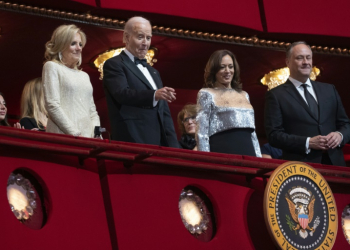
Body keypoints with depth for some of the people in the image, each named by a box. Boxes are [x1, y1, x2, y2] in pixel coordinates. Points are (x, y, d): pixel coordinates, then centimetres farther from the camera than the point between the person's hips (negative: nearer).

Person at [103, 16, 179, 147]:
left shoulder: (153, 72, 26)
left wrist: (173, 147, 12)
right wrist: (154, 95, -31)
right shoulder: (114, 65, 2)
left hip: (159, 142, 7)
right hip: (133, 142, -7)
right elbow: (122, 93, -16)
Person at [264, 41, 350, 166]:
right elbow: (274, 135, -5)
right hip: (299, 167, -4)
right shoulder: (276, 95, 2)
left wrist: (340, 135, -5)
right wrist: (308, 143, -16)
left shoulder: (329, 90, 16)